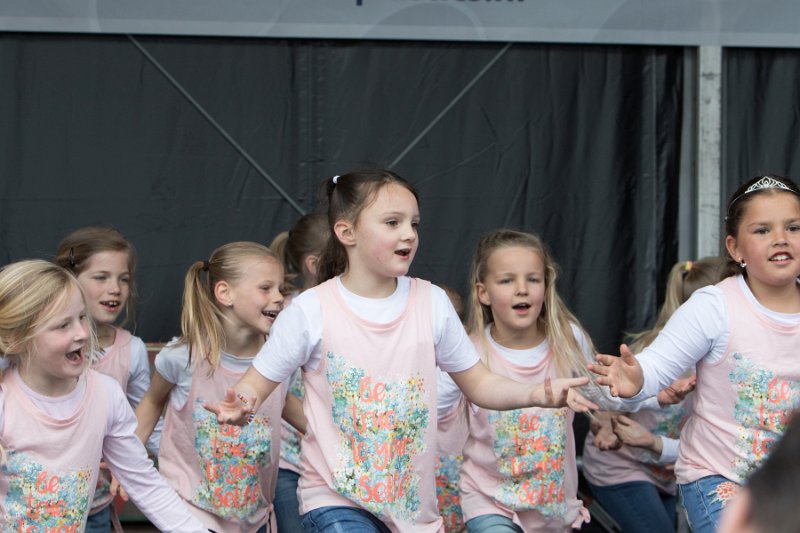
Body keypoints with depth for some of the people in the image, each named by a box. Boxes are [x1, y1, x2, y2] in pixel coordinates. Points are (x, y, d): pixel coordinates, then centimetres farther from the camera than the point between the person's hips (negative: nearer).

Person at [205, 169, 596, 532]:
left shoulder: (431, 302, 0)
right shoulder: (311, 310, -10)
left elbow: (478, 383, 8)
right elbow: (257, 384, -4)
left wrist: (536, 394, -10)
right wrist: (240, 405, -27)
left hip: (413, 499, 4)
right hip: (336, 500, -4)